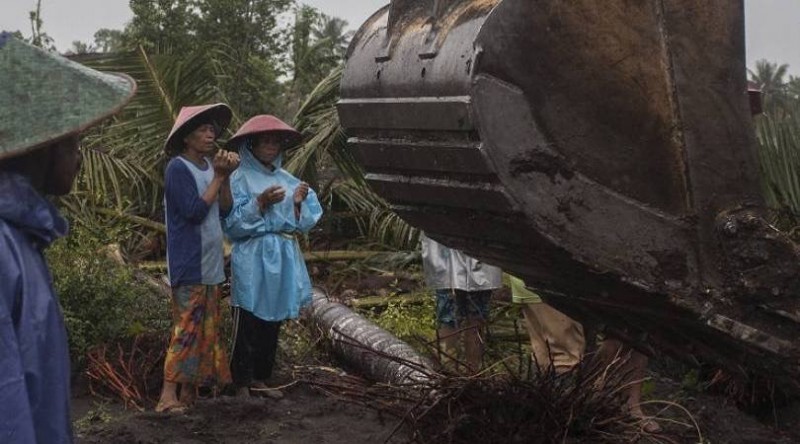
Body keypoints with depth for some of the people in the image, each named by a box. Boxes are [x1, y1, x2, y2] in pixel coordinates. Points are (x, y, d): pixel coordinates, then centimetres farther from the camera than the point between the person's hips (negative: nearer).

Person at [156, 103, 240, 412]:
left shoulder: (208, 165, 10)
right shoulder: (178, 168, -12)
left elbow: (225, 210, 7)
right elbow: (195, 211, -20)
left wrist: (226, 177, -6)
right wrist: (218, 177, -15)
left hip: (210, 262, 8)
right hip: (189, 265, -8)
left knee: (206, 328, 10)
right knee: (187, 328, -11)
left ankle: (189, 391, 17)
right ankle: (168, 395, -9)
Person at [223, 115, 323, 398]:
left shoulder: (287, 180, 12)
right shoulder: (240, 179, -4)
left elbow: (302, 223, 9)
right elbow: (232, 223, -13)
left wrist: (298, 202, -9)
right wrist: (260, 202, -22)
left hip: (283, 260, 6)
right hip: (253, 261, -6)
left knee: (272, 323, 11)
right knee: (248, 324, -4)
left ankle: (261, 378, 21)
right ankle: (242, 382, 4)